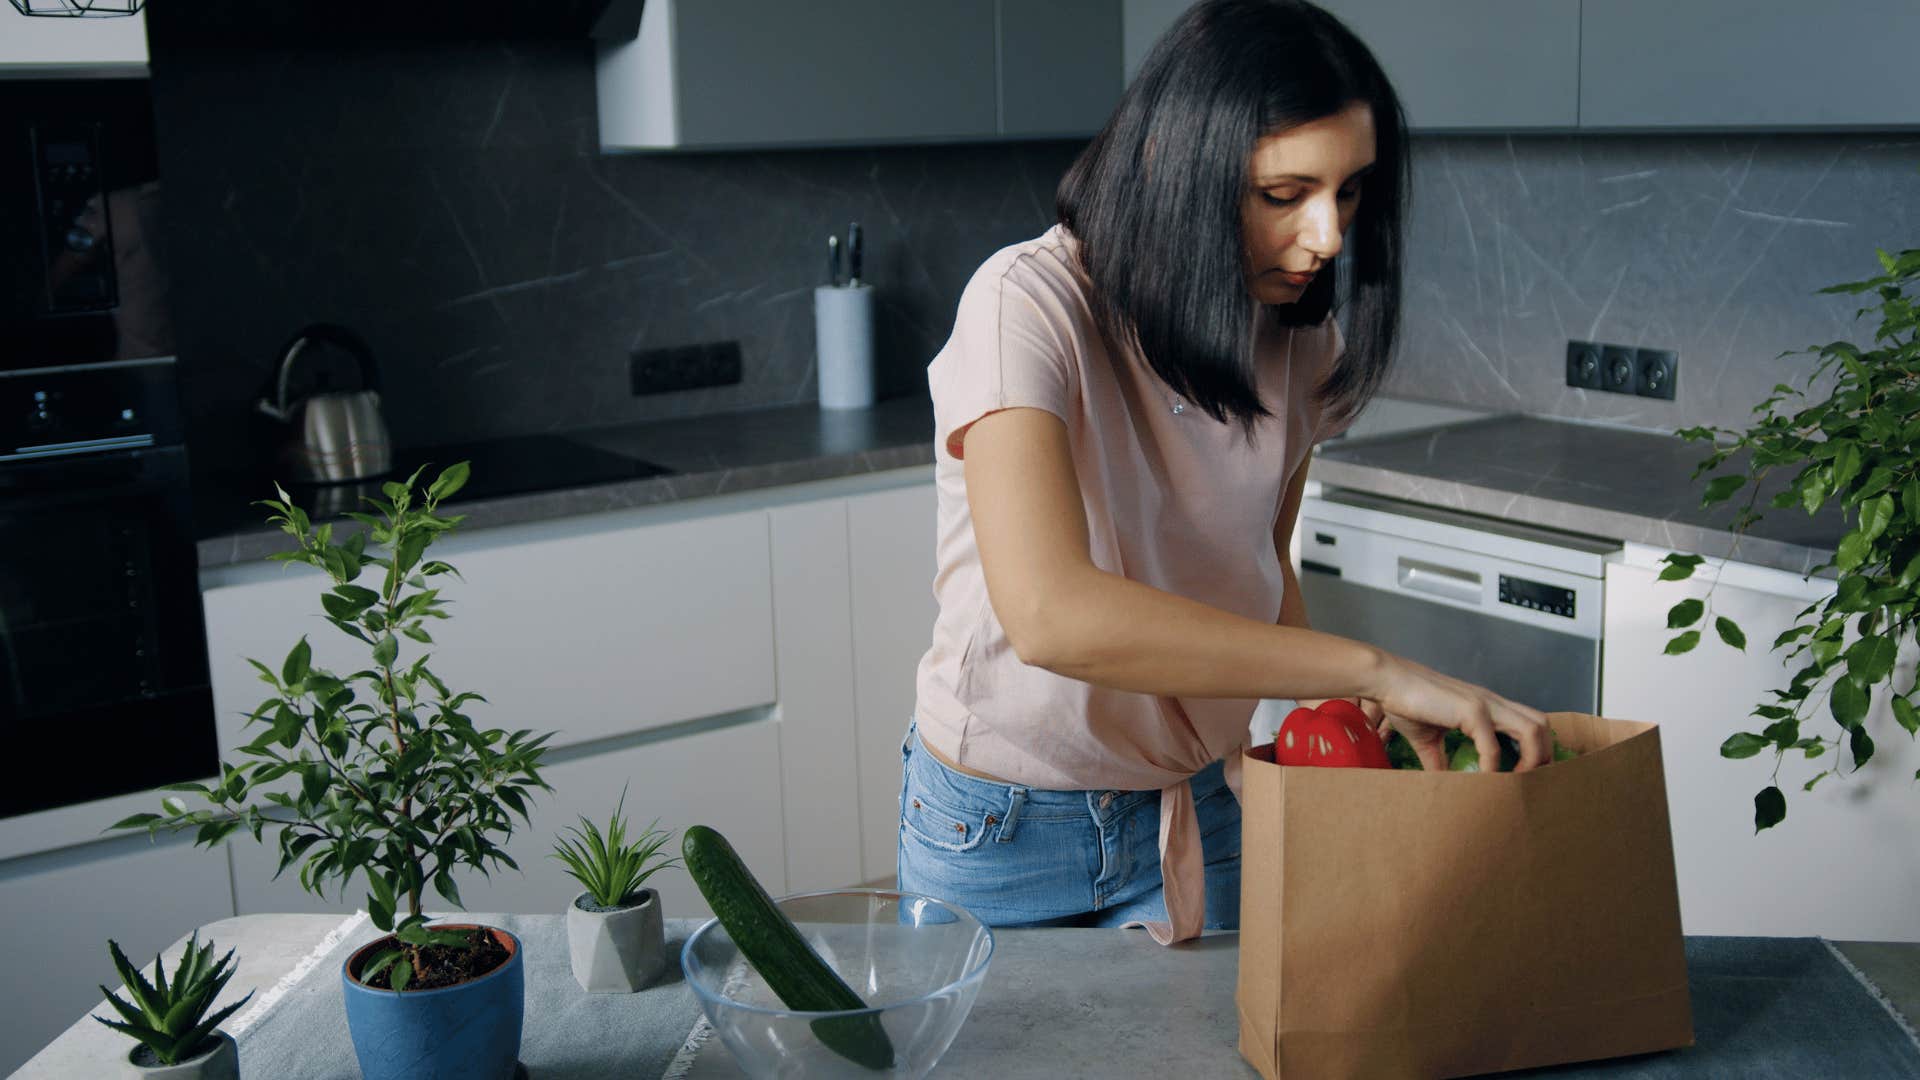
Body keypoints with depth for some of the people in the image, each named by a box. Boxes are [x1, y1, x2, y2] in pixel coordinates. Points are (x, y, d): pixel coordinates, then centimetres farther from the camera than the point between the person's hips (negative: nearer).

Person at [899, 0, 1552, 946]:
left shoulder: (1301, 342, -5)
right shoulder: (1029, 308, -26)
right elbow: (1051, 613, -40)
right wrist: (1372, 669, -39)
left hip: (1195, 813, 4)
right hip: (1006, 825, -4)